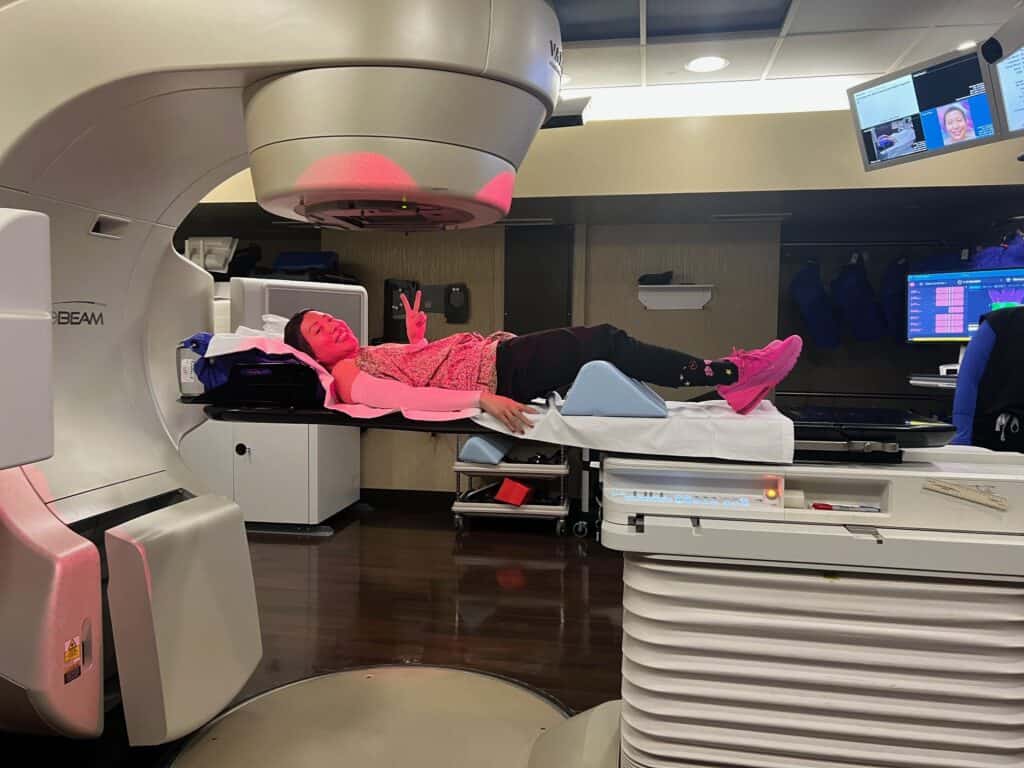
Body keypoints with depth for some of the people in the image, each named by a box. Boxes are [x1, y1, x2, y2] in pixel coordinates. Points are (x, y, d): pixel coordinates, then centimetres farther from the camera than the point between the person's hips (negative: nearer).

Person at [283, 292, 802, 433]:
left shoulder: (370, 353, 23)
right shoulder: (348, 375, -5)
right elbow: (409, 397, -20)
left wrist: (416, 336, 18)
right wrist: (482, 398, -29)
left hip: (496, 356, 9)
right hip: (498, 374, -9)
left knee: (603, 340, -2)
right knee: (603, 343, -17)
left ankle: (727, 377, -3)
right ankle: (726, 375, -12)